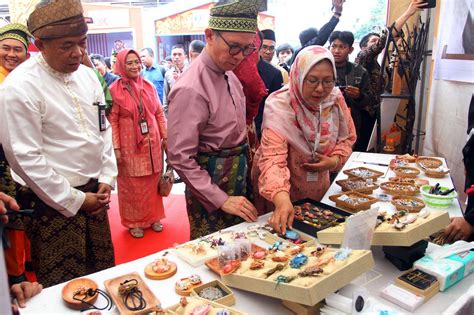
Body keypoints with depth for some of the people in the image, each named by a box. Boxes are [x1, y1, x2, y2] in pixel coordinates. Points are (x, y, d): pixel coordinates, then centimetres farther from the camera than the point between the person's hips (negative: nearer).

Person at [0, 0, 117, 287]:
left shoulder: (87, 75, 4)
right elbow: (26, 159, -17)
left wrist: (107, 179, 2)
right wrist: (74, 200, -12)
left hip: (93, 193, 6)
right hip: (55, 203, -6)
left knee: (104, 273, 18)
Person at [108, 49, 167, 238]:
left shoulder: (149, 86, 5)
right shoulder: (115, 90, -7)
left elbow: (159, 113, 10)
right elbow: (112, 121, -7)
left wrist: (165, 137, 8)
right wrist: (116, 148, -11)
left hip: (152, 144, 4)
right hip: (130, 146, -4)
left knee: (152, 182, 13)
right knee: (132, 185, 6)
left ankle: (153, 217, 29)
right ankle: (134, 221, 21)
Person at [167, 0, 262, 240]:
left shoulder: (229, 75, 4)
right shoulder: (191, 89, -23)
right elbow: (180, 157, -23)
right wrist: (222, 200, -22)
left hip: (237, 174, 8)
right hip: (211, 179, -8)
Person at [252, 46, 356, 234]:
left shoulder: (335, 100, -11)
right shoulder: (279, 108, -28)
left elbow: (347, 138, 4)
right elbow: (273, 159, -38)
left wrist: (334, 161, -17)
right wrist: (282, 200, -53)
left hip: (318, 189, 5)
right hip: (282, 194, -4)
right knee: (284, 235, 17)